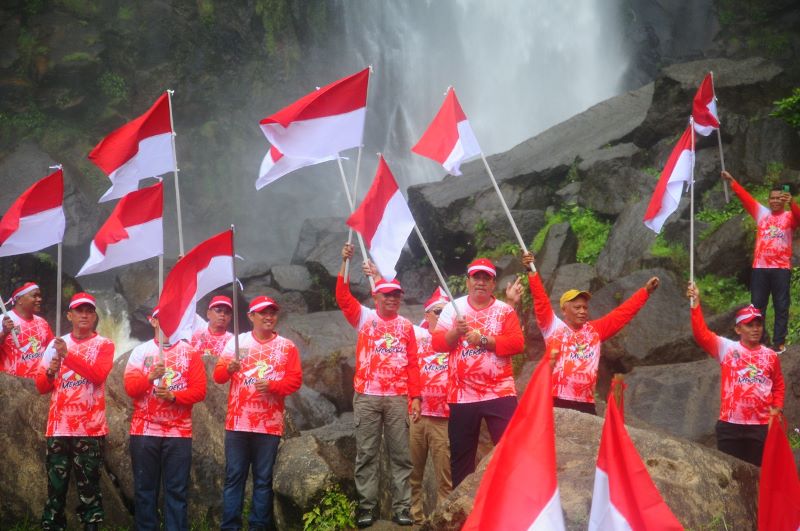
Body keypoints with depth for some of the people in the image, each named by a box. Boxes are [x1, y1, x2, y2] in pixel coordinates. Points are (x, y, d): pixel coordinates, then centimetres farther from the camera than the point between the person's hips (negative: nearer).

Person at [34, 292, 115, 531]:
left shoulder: (104, 345, 4)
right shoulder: (56, 344, 12)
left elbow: (98, 375, -14)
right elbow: (41, 386, 11)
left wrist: (68, 355, -21)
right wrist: (50, 373, -10)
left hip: (90, 428, -3)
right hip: (58, 427, 3)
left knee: (89, 486, -2)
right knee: (55, 486, 2)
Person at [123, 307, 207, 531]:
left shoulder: (190, 352, 6)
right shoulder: (140, 351, 7)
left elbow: (200, 390, -1)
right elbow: (130, 387, -3)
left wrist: (173, 396, -15)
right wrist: (150, 377, -20)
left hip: (178, 432, -1)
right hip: (144, 431, 1)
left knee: (177, 489, -1)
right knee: (144, 487, 4)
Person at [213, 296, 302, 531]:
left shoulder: (287, 346, 7)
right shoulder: (236, 342, 7)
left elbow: (295, 379, 0)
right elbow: (218, 375, 3)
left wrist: (272, 386, -16)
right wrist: (229, 369, -19)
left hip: (269, 424, 0)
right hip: (237, 422, 0)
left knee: (263, 479, 5)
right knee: (234, 477, 0)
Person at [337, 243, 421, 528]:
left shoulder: (406, 326, 10)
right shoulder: (364, 317, 7)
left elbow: (412, 364, 9)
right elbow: (343, 298, -7)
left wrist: (415, 396, 3)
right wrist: (345, 264, -15)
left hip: (398, 398, 1)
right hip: (366, 397, -1)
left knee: (400, 454, 2)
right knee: (366, 453, 1)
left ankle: (402, 507, 6)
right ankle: (366, 507, 4)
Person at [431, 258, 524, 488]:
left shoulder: (505, 311, 4)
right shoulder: (453, 308, 7)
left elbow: (517, 343, -9)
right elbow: (437, 342, 0)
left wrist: (483, 340, -18)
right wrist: (456, 332, -19)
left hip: (499, 393, -1)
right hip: (462, 395, 2)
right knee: (460, 454, 10)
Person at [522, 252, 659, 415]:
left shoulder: (595, 330, 16)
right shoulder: (553, 327, 4)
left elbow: (622, 313, 19)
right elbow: (541, 300, -6)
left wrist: (646, 291, 17)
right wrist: (532, 271, -16)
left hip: (586, 405, 5)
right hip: (556, 402, -5)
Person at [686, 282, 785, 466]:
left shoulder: (771, 356, 7)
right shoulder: (726, 348, -1)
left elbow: (779, 386, 21)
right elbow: (702, 335, -15)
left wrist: (777, 409, 7)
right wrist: (696, 305, -22)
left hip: (762, 426, 2)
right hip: (730, 424, -2)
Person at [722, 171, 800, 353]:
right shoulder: (762, 213, 11)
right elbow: (746, 197, 9)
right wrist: (731, 181, 2)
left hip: (781, 268, -3)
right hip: (760, 267, 3)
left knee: (781, 306, 1)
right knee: (757, 305, 6)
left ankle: (779, 341, 5)